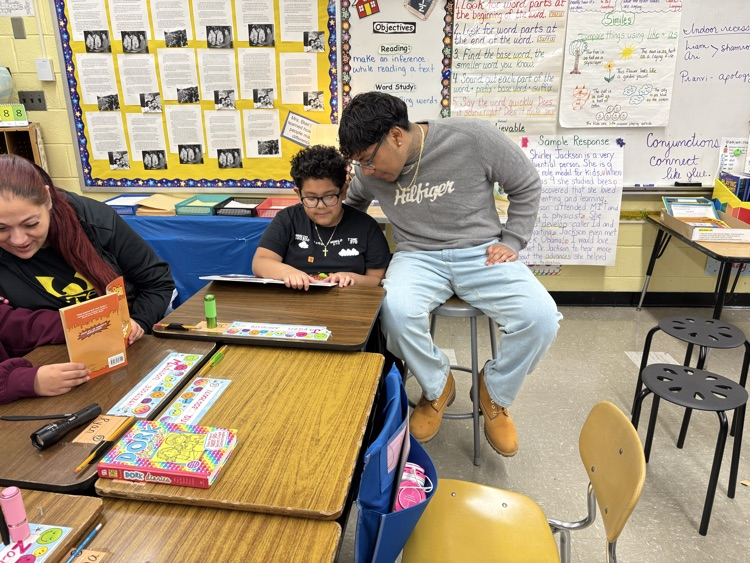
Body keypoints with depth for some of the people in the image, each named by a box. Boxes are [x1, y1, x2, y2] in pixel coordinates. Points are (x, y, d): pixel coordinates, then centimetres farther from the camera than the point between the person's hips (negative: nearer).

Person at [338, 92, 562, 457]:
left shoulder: (472, 138, -12)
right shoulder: (368, 171, -1)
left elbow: (527, 185, 2)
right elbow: (353, 204, 22)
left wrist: (512, 241, -3)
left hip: (481, 252, -1)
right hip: (418, 256, 2)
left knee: (541, 318, -27)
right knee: (396, 311, -34)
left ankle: (494, 394, 6)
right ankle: (437, 387, 0)